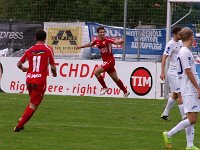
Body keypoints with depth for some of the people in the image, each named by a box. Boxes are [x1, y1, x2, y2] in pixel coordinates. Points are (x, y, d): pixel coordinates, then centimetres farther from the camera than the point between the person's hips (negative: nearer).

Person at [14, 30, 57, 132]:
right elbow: (53, 67, -4)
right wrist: (54, 74, 17)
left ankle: (22, 119, 13)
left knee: (32, 102, 25)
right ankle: (19, 125, -8)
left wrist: (23, 69, 27)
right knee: (33, 105, 0)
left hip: (29, 80, 4)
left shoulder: (29, 50, 6)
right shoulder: (48, 50, -4)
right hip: (40, 81, -4)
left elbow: (19, 64, 5)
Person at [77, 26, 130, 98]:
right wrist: (81, 46, 31)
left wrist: (120, 41, -52)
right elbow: (90, 44, 23)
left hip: (110, 60, -7)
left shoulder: (107, 40, -15)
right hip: (106, 61, 7)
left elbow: (116, 42, -30)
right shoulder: (97, 41, 5)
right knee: (115, 78, 13)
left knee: (96, 72, -15)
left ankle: (105, 87, -2)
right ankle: (125, 92, 24)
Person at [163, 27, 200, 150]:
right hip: (190, 90, -10)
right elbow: (188, 72, -18)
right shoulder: (186, 52, -15)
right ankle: (169, 135, -5)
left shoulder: (183, 51, 15)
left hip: (190, 90, 10)